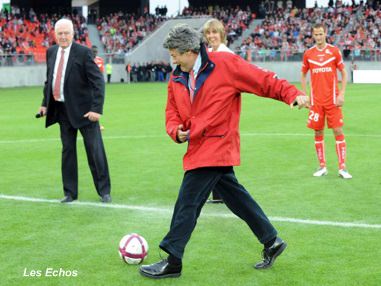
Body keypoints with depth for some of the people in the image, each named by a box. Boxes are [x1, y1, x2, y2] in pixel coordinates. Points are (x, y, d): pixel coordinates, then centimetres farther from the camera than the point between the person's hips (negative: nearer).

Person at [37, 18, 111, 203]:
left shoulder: (83, 52, -11)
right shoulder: (51, 52, 7)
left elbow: (98, 82, -13)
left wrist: (96, 108, -19)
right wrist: (45, 103, 12)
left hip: (83, 109, -5)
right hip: (62, 110, 5)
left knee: (95, 150, 2)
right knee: (67, 151, 10)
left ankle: (104, 191, 14)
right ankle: (70, 193, 18)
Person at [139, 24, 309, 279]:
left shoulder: (225, 64, -12)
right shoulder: (177, 79, 9)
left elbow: (263, 80, -10)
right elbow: (172, 112, 15)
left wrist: (292, 94, -18)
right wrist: (176, 131, -6)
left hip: (215, 147, -8)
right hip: (200, 149, 8)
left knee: (187, 203, -7)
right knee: (237, 198, 15)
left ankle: (172, 262, 1)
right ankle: (271, 242, 27)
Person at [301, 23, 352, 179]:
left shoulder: (334, 51, -1)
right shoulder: (308, 54, 4)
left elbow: (344, 73, 2)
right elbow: (303, 75, 14)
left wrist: (341, 94, -7)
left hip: (333, 100, -2)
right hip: (316, 100, 2)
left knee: (338, 131, -5)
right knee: (318, 133, 4)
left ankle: (342, 168, -1)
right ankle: (322, 167, 14)